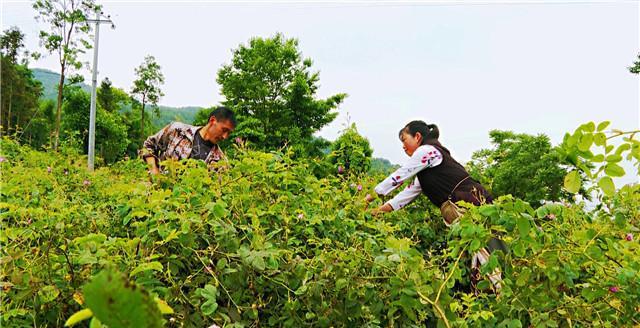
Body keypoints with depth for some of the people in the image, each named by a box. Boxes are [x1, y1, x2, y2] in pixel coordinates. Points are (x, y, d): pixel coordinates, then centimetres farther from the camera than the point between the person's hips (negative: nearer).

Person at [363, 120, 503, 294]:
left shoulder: (427, 150, -3)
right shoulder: (425, 170, 25)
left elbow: (398, 177, -2)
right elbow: (409, 192, 21)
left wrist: (370, 197, 6)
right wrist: (380, 209, 15)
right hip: (458, 211, 10)